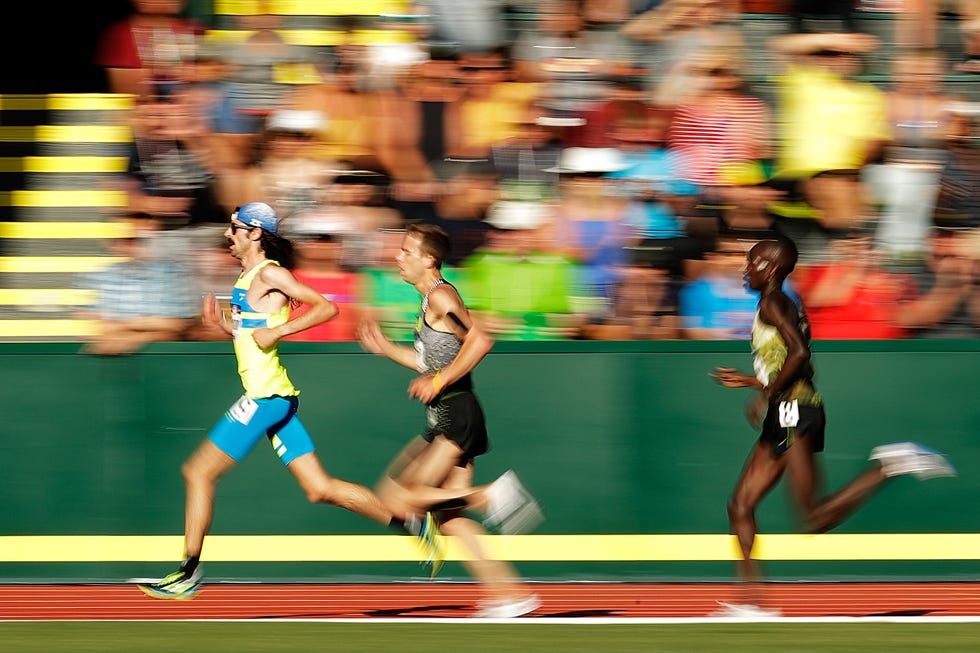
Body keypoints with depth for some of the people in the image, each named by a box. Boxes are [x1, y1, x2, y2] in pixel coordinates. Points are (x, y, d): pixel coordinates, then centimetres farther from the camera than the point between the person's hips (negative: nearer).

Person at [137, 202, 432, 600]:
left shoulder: (270, 274, -10)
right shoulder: (246, 278, 18)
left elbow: (327, 307, -14)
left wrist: (277, 331, -20)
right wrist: (222, 324, 9)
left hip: (267, 397, -10)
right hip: (272, 398, 10)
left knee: (198, 472, -5)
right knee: (320, 488, 8)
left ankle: (189, 574, -1)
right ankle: (411, 525, 8)